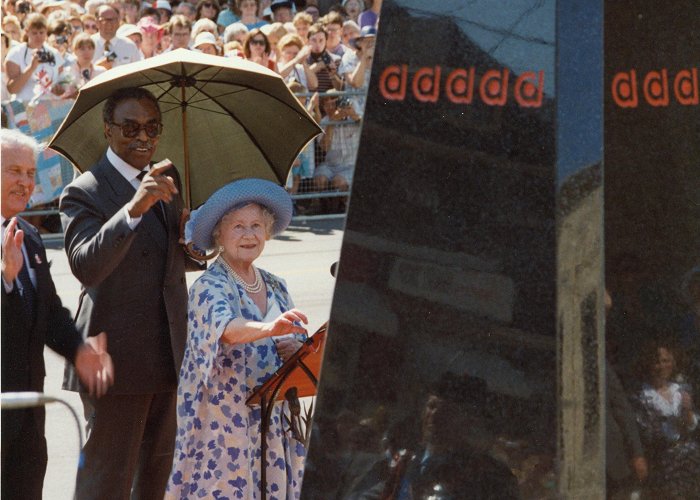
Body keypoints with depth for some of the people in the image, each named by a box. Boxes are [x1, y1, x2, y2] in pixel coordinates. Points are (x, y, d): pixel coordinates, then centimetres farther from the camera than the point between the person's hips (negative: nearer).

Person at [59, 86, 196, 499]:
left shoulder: (168, 179, 11)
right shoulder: (84, 193, -12)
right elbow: (86, 266, -29)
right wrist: (134, 209, -42)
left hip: (171, 354, 7)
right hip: (118, 357, -7)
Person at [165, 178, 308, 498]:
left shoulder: (276, 288, 12)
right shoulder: (209, 286, -9)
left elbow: (297, 343, 19)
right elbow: (224, 327, -29)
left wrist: (296, 350, -5)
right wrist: (269, 329, -47)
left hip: (273, 421, 6)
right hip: (224, 421, -6)